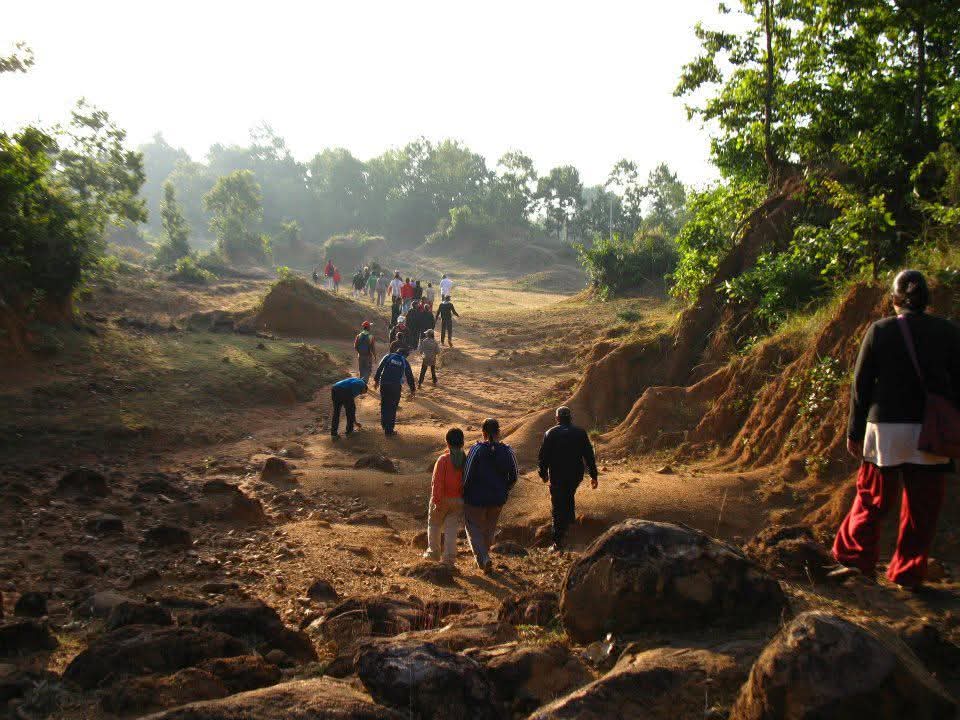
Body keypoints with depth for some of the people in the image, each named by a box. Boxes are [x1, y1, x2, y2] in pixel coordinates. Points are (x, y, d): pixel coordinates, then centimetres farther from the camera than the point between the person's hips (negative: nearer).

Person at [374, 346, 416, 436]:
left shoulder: (388, 357, 7)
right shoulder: (405, 362, 7)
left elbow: (379, 368, 2)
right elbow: (409, 376, 11)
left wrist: (376, 380, 10)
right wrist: (413, 389, 19)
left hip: (384, 384, 1)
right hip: (396, 386, -1)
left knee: (384, 405, 17)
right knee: (392, 408, 5)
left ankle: (384, 424, 23)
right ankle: (389, 430, 7)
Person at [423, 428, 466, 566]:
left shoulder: (443, 460, -16)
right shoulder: (466, 460, -5)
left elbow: (437, 483, -18)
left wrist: (436, 501, -13)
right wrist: (465, 499, 12)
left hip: (443, 499, -3)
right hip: (458, 502, 3)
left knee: (434, 525, 18)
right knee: (452, 529, 9)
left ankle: (433, 552, 27)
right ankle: (449, 558, 6)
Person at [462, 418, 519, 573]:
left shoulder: (477, 449, -18)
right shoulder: (507, 451, -8)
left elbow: (467, 474, -16)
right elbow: (514, 476, 1)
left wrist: (464, 493, 1)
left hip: (476, 498, -4)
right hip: (498, 499, 4)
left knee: (475, 529, 13)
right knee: (490, 528, 24)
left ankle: (484, 559, -2)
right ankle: (484, 555, 40)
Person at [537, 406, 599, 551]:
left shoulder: (551, 433, -4)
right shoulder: (581, 433, 0)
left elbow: (544, 456, -2)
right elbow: (589, 455, 0)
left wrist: (543, 474, 12)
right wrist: (593, 475, 6)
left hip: (557, 477, -2)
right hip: (576, 476, 2)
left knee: (558, 508, 3)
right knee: (569, 496, 32)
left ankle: (558, 542, 1)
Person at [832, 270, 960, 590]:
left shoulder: (880, 330, -3)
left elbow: (861, 384, -2)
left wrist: (854, 431, 5)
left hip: (886, 426, -1)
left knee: (872, 498, 12)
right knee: (921, 509, 10)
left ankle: (856, 558, 9)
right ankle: (908, 573, 16)